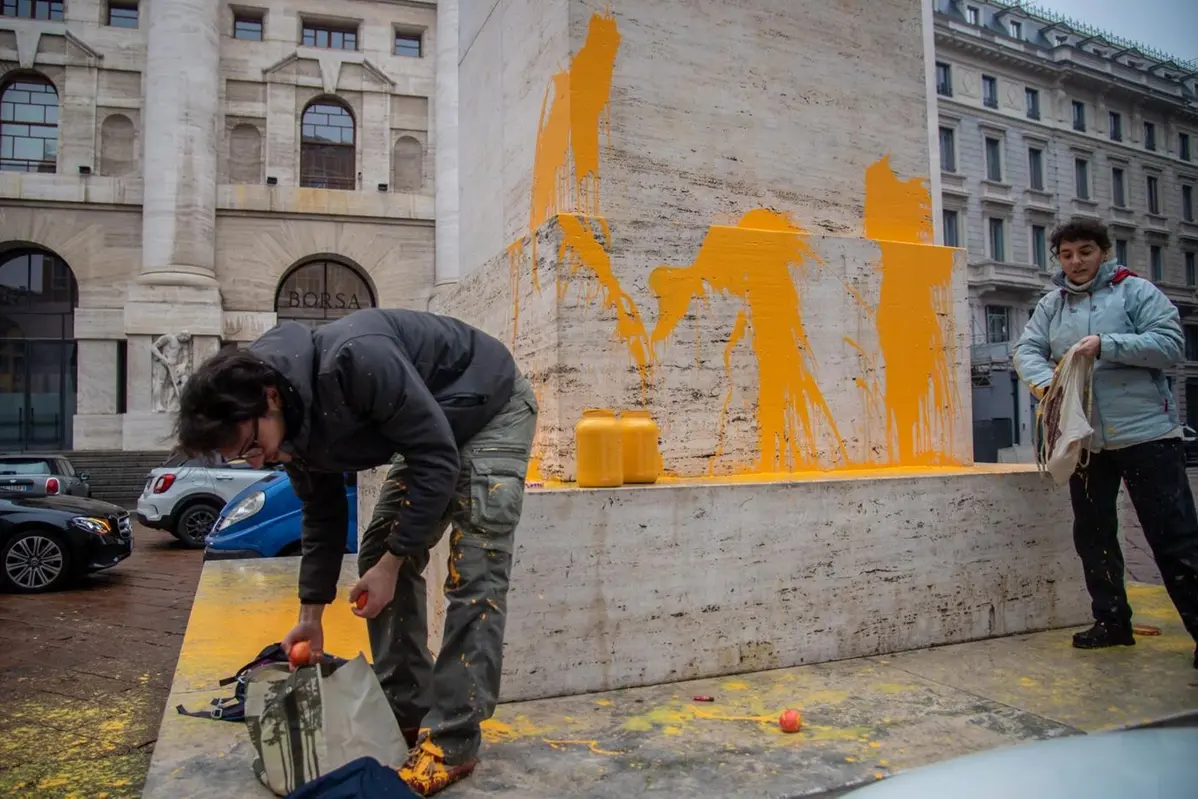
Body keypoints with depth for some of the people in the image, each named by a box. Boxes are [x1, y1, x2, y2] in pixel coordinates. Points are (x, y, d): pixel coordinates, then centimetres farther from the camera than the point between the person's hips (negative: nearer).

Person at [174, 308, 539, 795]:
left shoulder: (355, 361, -37)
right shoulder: (292, 424, -9)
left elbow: (438, 459, -30)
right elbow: (323, 515, 5)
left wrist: (393, 560, -23)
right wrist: (311, 614, 6)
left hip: (492, 410, -8)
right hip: (430, 436, 8)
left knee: (472, 572, -16)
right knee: (377, 556, 3)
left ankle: (452, 742, -8)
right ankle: (407, 714, 13)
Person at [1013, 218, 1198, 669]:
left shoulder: (1134, 291, 0)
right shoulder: (1051, 305, 11)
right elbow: (1026, 350, 1)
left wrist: (1107, 345, -21)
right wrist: (1046, 381, -19)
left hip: (1145, 432, -5)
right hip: (1084, 440, 5)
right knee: (1092, 534, 12)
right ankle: (1111, 621, 25)